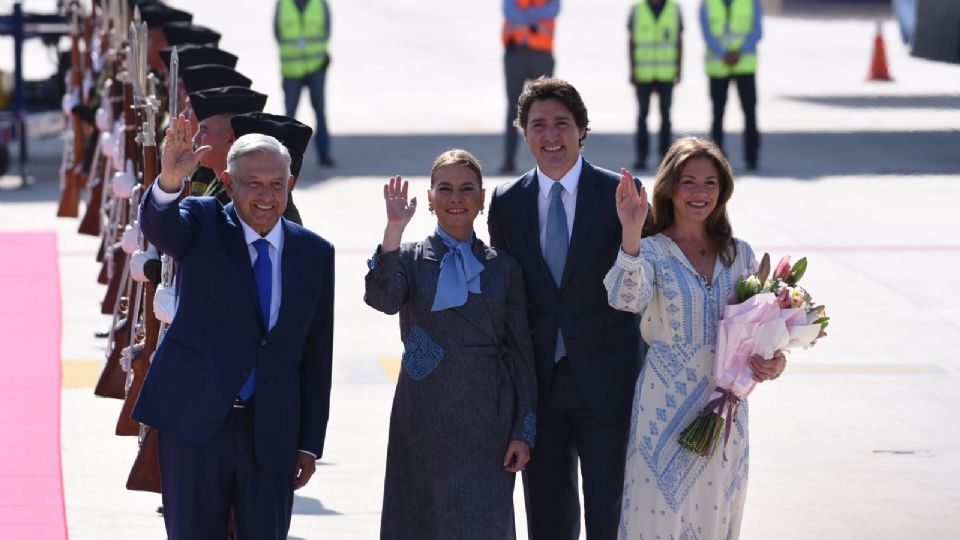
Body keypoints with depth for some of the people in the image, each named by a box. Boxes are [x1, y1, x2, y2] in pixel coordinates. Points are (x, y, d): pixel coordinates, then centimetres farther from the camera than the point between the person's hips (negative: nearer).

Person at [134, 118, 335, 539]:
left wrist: (310, 442, 8)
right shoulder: (203, 224, 1)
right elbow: (159, 228, -24)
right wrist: (169, 182, -47)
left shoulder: (314, 254, 7)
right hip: (194, 423, -2)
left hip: (271, 433, 2)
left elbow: (316, 357, 9)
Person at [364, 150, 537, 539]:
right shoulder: (410, 258, 4)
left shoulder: (502, 268, 7)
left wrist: (524, 431, 1)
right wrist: (394, 230, -28)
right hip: (424, 419, 0)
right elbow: (383, 299, -18)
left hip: (488, 421, 0)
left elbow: (520, 351, 7)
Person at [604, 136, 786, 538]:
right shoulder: (651, 251, -4)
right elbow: (626, 298, -25)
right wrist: (631, 234, -38)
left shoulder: (739, 254, 8)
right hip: (666, 404, -4)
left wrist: (773, 361, -6)